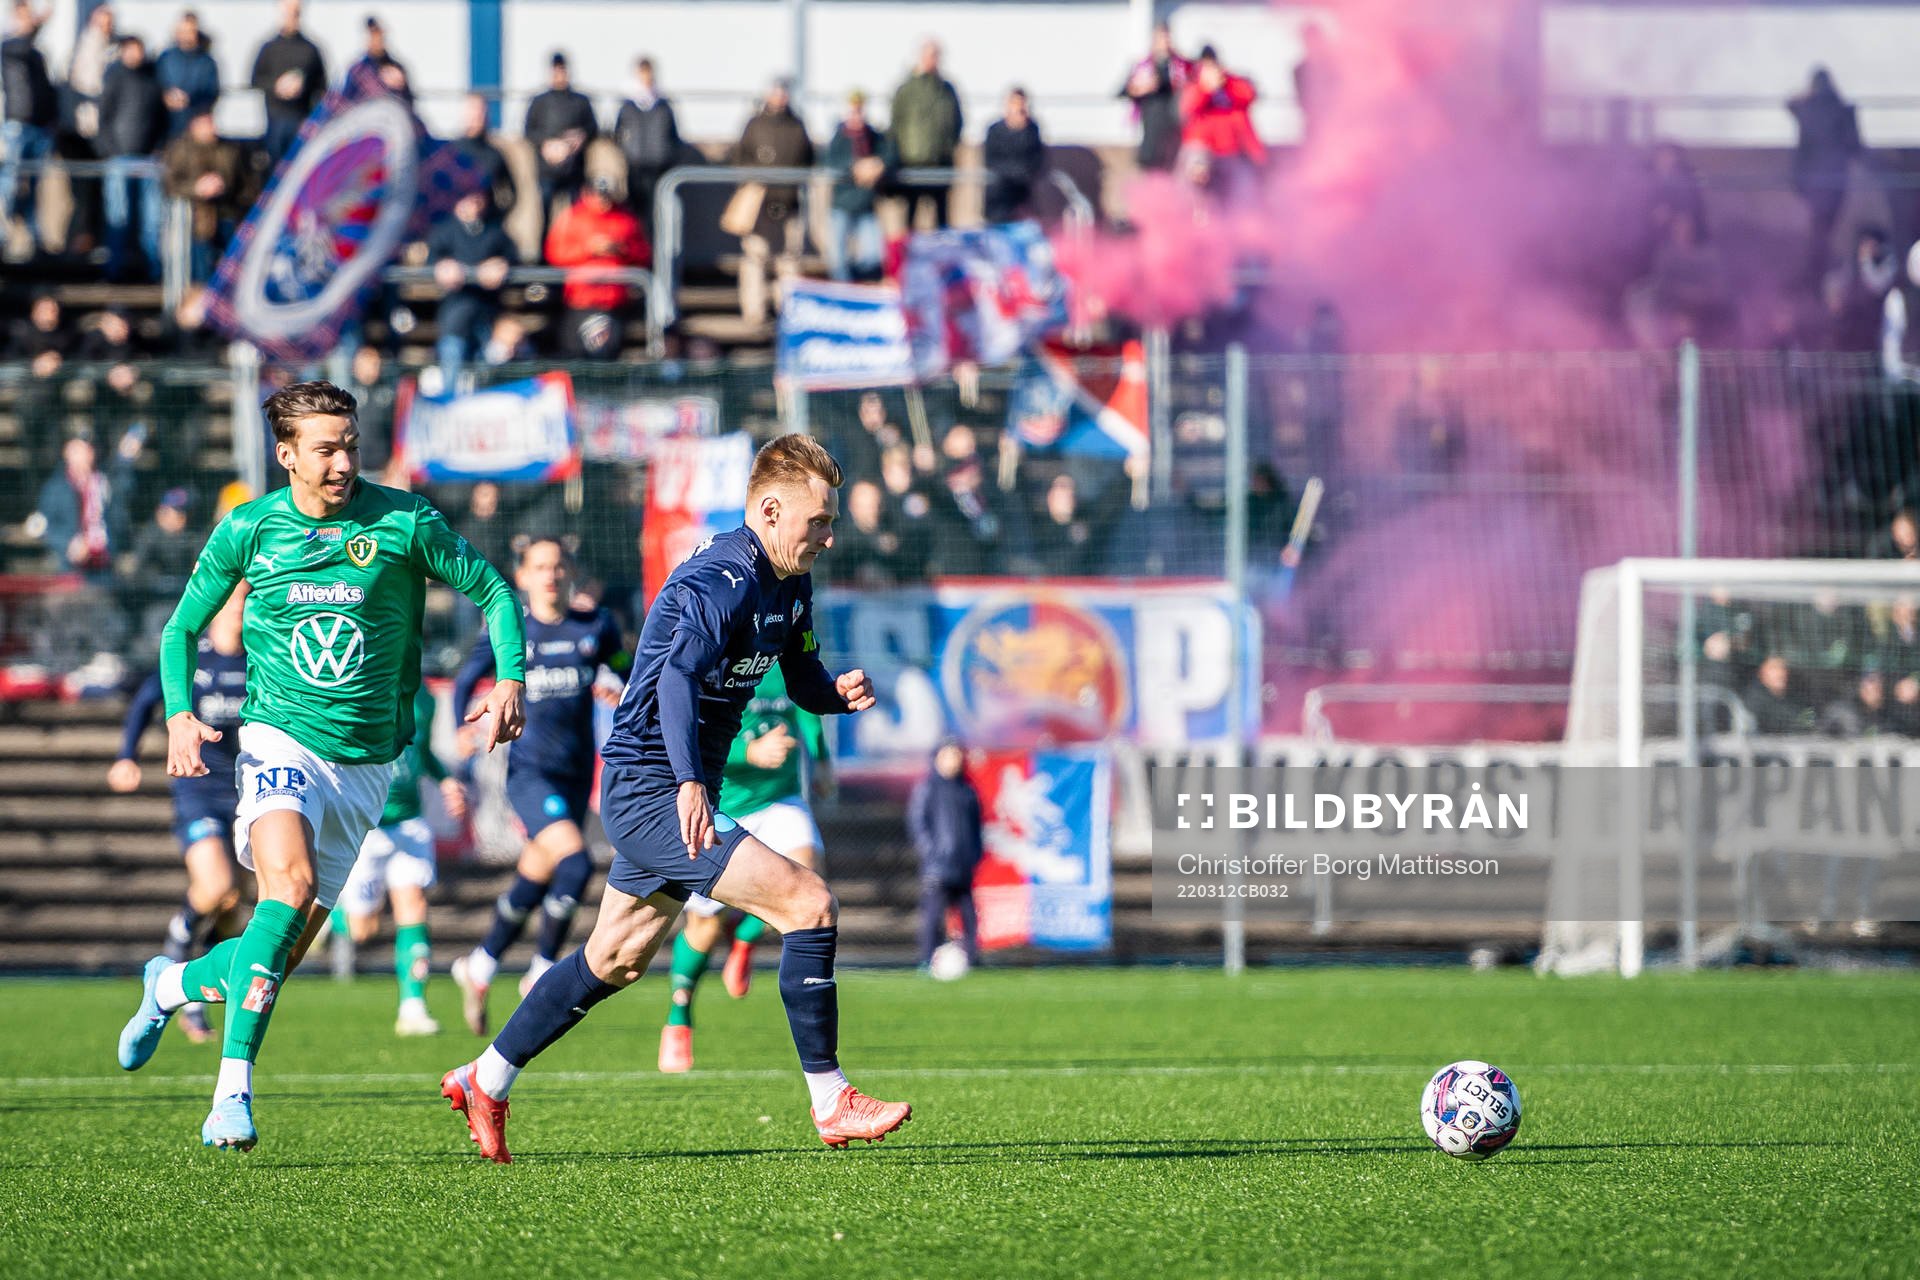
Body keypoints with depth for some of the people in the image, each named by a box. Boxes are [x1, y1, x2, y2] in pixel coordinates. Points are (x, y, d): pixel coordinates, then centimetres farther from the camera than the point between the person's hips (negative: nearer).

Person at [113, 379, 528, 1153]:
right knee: (290, 884, -30)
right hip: (280, 740, -2)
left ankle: (174, 985, 37)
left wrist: (511, 682, -10)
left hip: (364, 762, 2)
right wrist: (180, 714, -5)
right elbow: (182, 628, 11)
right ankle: (234, 1086, -28)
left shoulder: (403, 523, -4)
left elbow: (493, 592, 6)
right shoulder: (247, 530, -1)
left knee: (281, 954, 4)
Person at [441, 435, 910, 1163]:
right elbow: (677, 677, -38)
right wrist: (690, 782, -52)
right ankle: (830, 1107, -12)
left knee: (617, 960, 21)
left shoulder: (787, 587, 8)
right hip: (652, 792, -10)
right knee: (809, 904, -17)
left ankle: (485, 1082, 33)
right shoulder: (720, 584, -22)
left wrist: (840, 692, -4)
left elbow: (803, 682, 20)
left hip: (666, 793, 10)